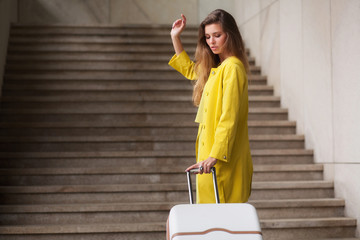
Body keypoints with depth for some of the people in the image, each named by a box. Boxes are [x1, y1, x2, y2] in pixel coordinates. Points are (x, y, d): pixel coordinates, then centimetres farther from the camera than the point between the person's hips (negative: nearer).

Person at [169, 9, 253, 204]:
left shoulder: (232, 68, -14)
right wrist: (175, 38, 30)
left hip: (223, 160, -9)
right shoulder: (214, 68, 15)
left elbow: (229, 118, -21)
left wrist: (215, 156, -27)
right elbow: (189, 70, 37)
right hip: (211, 154, 9)